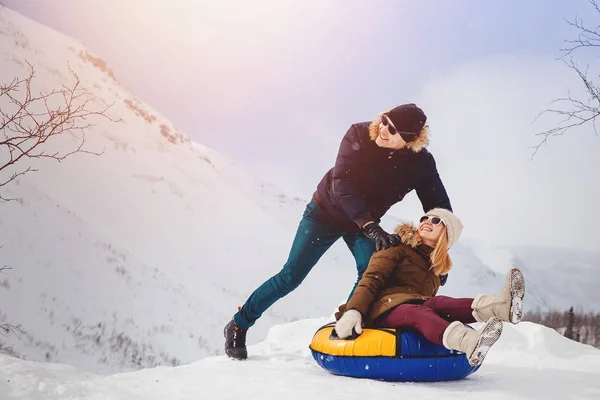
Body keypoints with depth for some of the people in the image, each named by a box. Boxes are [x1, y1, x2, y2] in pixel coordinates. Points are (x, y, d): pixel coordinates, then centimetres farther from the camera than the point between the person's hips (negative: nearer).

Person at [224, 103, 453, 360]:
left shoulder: (421, 162, -21)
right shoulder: (359, 135, -27)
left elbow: (440, 208, -13)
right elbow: (342, 185, -31)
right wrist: (371, 227, -39)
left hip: (366, 223, 3)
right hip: (327, 211, -2)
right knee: (291, 276, -3)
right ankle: (239, 325, 14)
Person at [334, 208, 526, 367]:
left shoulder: (435, 267, 28)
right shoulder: (399, 246, 8)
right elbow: (371, 280, -5)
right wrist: (353, 311, -20)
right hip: (385, 307, -4)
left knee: (436, 304, -29)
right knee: (421, 313, -36)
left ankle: (500, 306, -58)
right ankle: (469, 342, -68)